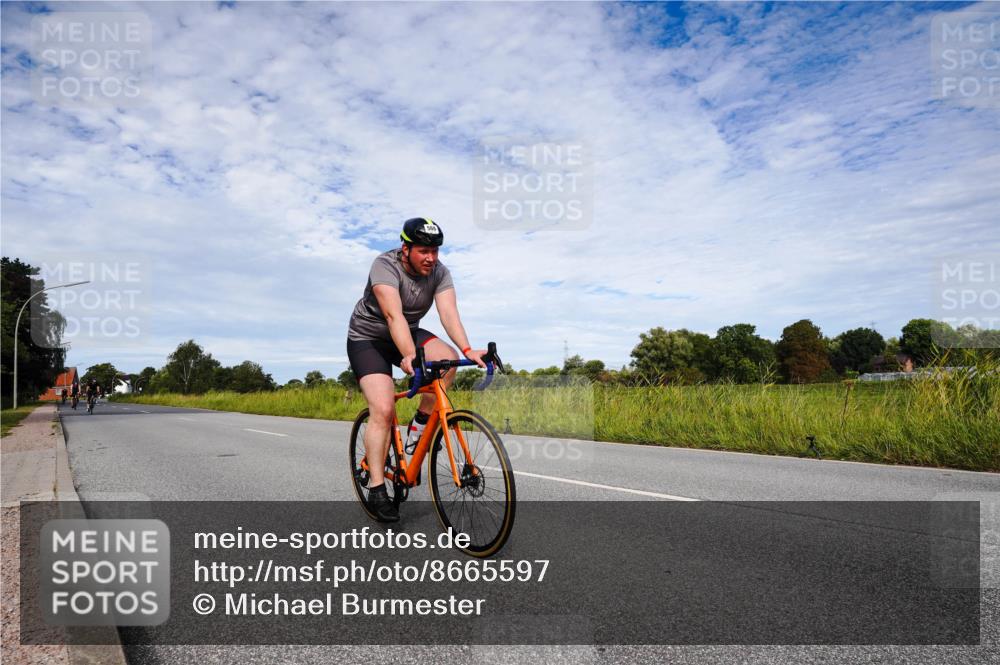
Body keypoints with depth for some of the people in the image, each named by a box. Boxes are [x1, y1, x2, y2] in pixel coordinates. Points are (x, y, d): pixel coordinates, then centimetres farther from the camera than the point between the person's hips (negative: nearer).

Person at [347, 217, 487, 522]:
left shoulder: (439, 273, -14)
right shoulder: (385, 265, -27)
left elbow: (449, 312, -28)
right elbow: (393, 314, -41)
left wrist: (467, 349, -46)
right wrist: (410, 356, -56)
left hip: (408, 333, 4)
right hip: (368, 339, -4)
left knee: (448, 359, -26)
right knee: (383, 410, -18)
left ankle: (420, 424, -6)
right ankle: (376, 490, -9)